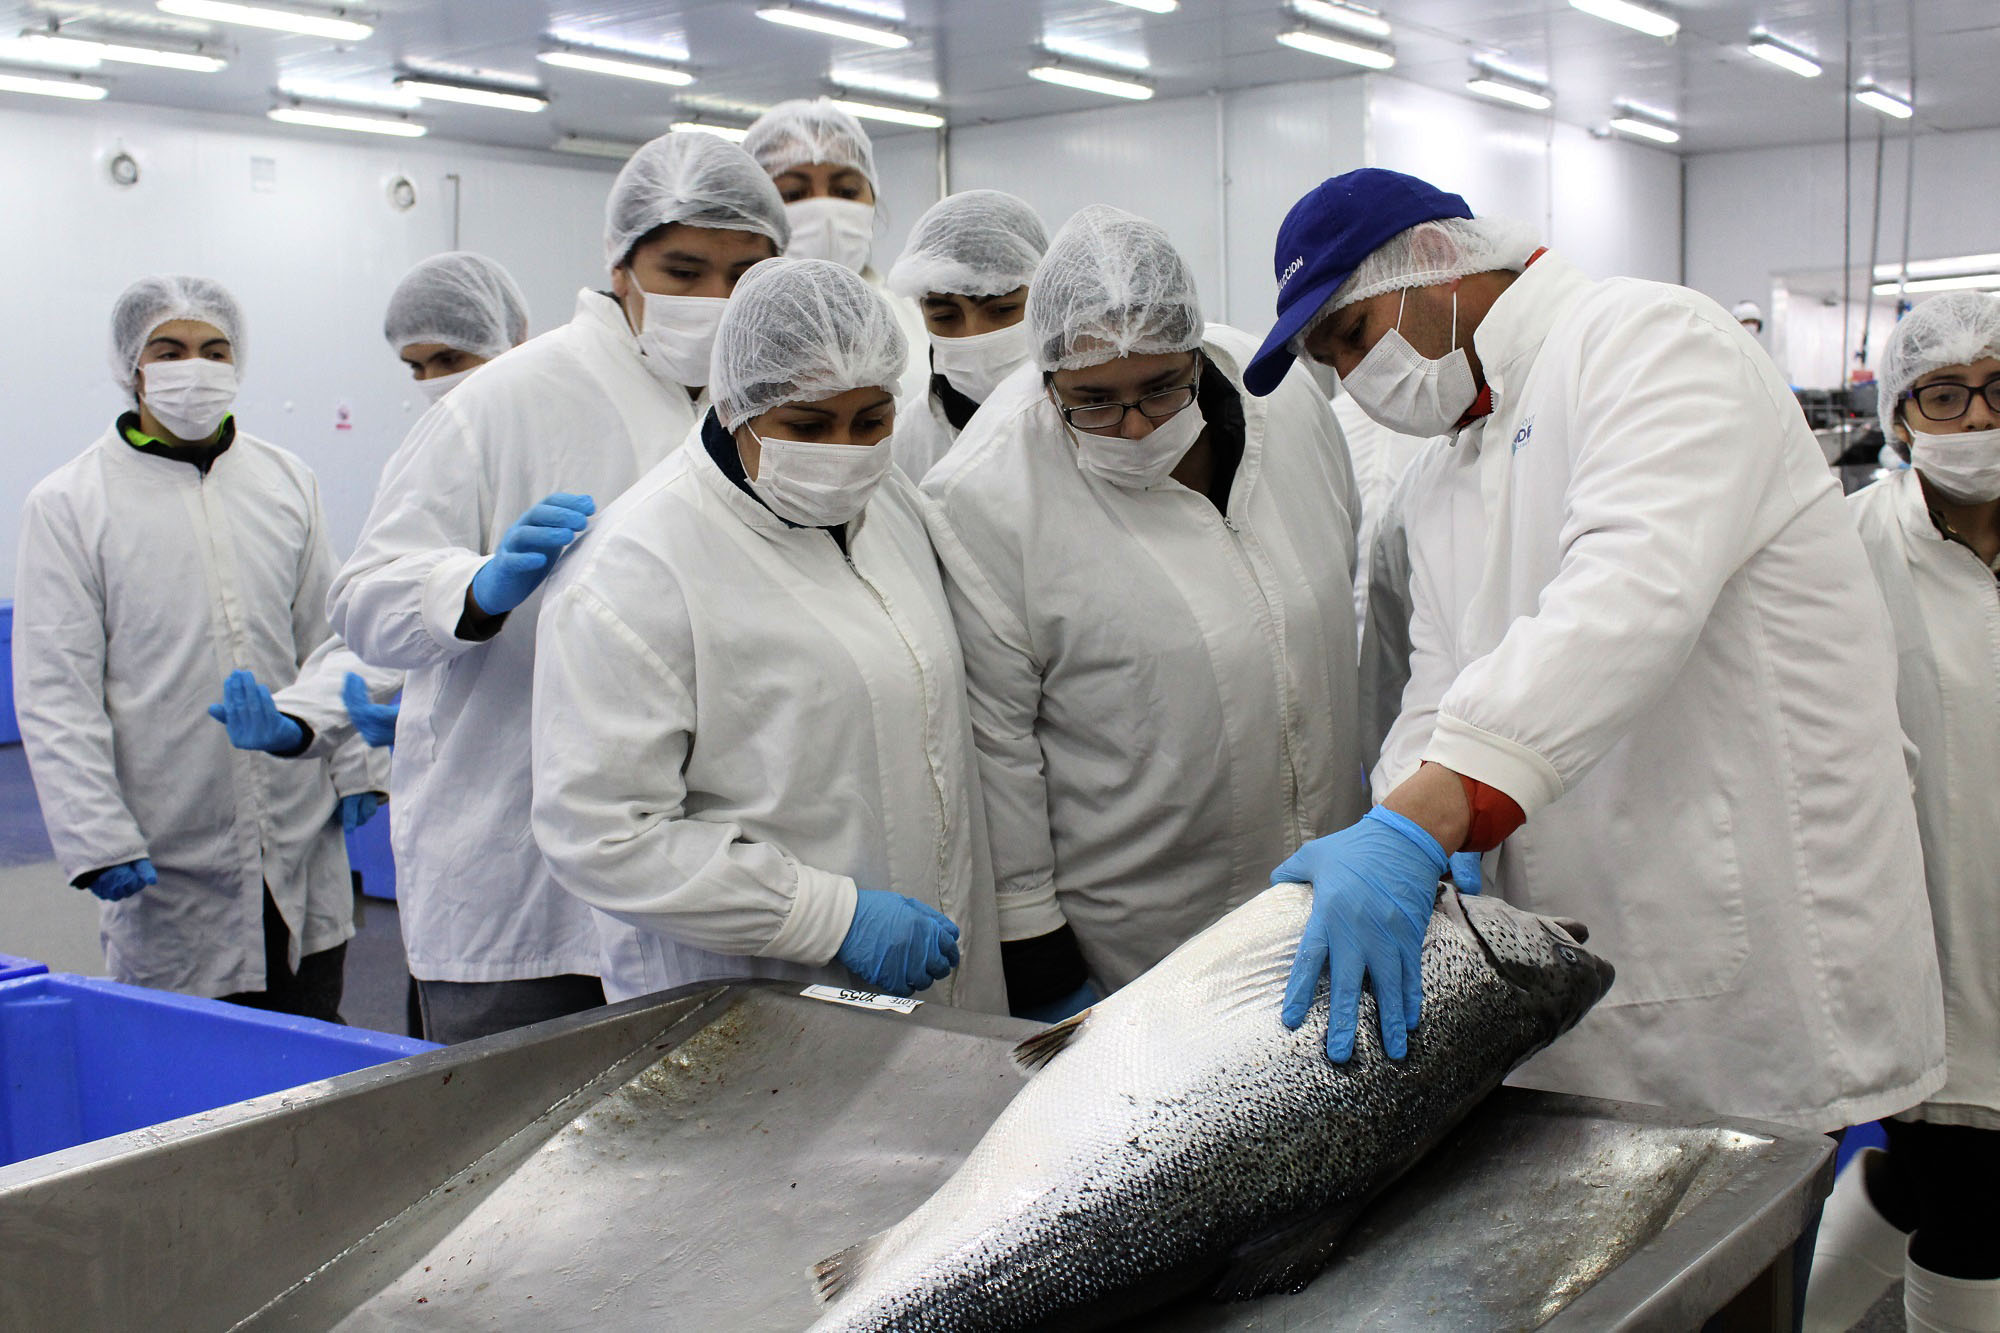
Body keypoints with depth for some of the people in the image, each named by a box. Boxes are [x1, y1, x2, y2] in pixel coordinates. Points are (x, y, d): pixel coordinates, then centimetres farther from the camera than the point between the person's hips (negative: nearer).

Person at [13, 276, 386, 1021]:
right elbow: (55, 694, -5)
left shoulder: (287, 483, 9)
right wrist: (98, 838, -12)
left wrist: (354, 766, 7)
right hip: (169, 864, -3)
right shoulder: (69, 504, -2)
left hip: (303, 853, 3)